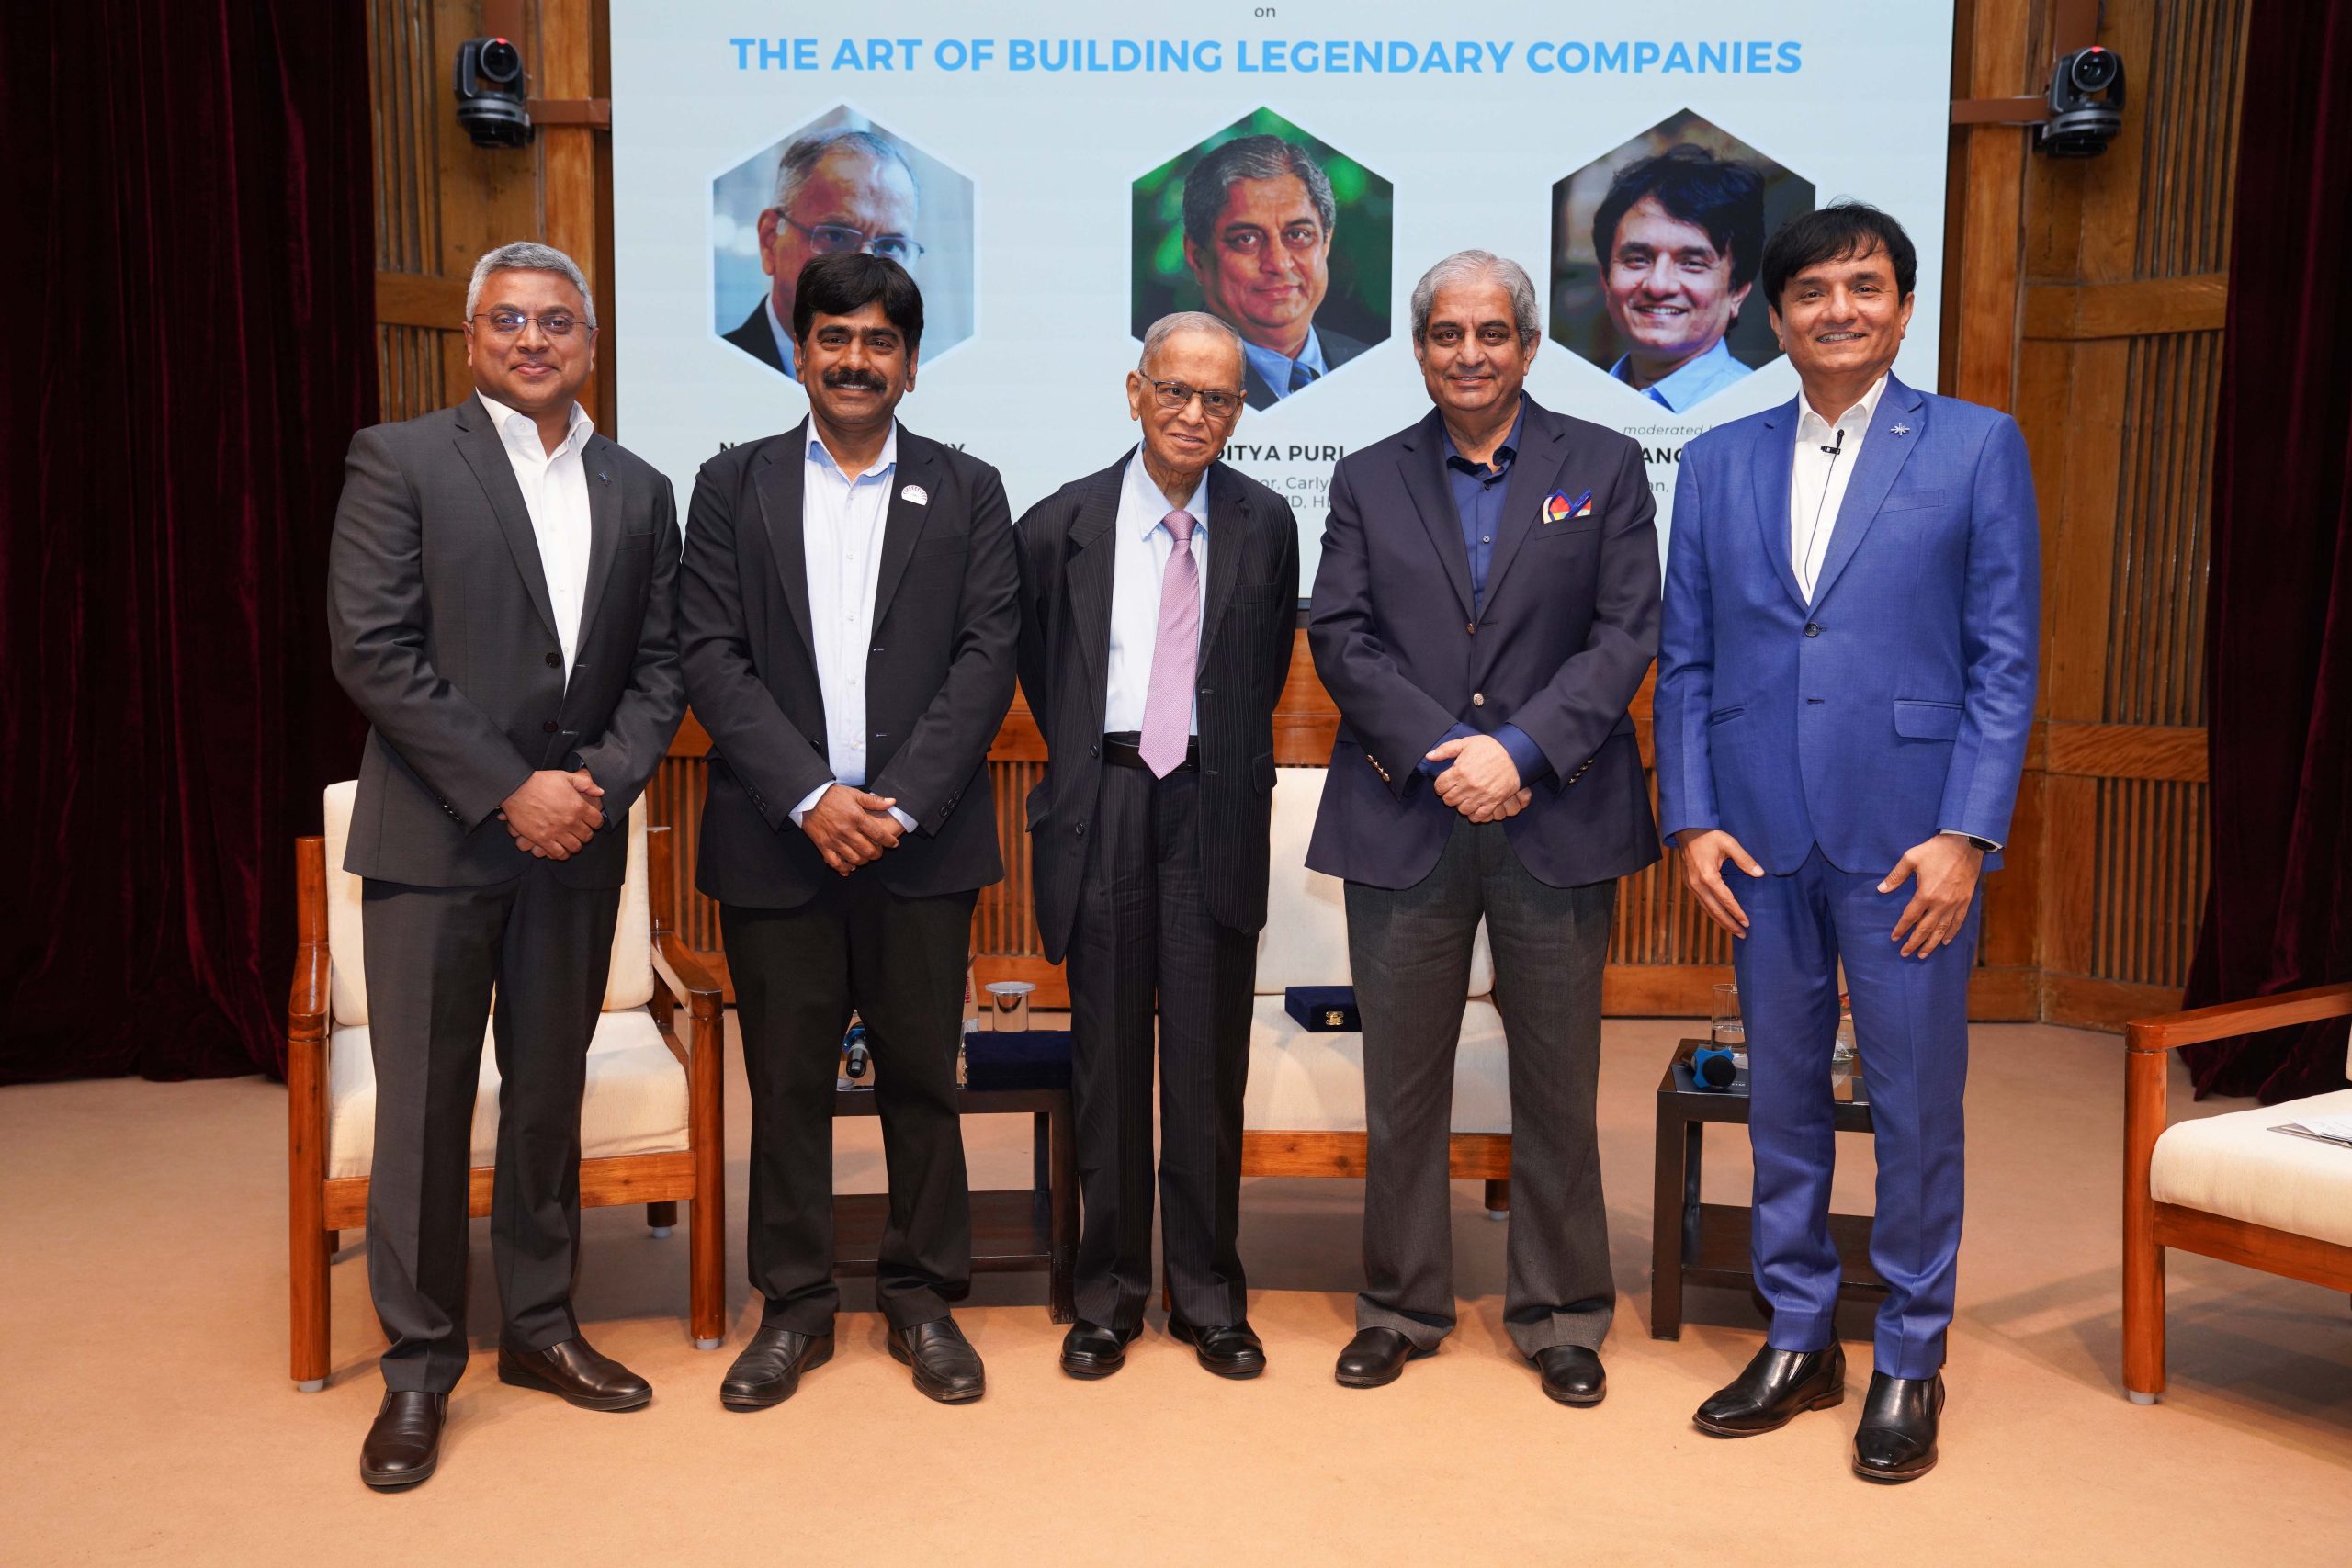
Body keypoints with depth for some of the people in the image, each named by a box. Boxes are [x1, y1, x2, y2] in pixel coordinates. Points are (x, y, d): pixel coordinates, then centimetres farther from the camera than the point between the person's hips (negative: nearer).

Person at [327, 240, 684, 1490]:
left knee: (550, 1093, 12)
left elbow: (659, 668, 9)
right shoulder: (400, 461, -1)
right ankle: (418, 1366, 16)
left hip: (575, 838, 4)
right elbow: (370, 648, -9)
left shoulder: (638, 491, 11)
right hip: (433, 836, -3)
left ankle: (539, 1327, 27)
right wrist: (508, 788, -13)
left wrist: (600, 783, -8)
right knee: (424, 1104, 2)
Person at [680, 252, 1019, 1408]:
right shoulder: (733, 485, 8)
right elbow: (710, 656, -1)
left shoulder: (965, 491, 8)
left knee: (921, 1075, 7)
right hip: (776, 837, 0)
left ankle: (923, 1297, 22)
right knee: (785, 1083, 7)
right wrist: (809, 796, -13)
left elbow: (987, 659, -1)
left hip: (920, 836, 0)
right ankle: (794, 1304, 22)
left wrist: (899, 802, -12)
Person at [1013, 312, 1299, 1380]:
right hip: (1103, 803, 0)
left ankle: (1209, 1296, 19)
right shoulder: (1062, 525, 1)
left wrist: (1233, 768, 10)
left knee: (1210, 1059, 5)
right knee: (1107, 1054, 7)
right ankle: (1108, 1293, 21)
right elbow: (1038, 666, 13)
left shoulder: (1264, 525, 3)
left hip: (1215, 807, 0)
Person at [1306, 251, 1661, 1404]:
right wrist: (1442, 754, -13)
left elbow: (1626, 633, -3)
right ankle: (1399, 1307, 25)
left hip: (1556, 822, -1)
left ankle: (1562, 1316, 24)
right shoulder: (1368, 480, 9)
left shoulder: (1603, 468, 6)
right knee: (1401, 1083, 9)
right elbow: (1339, 636, -1)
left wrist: (1521, 750, -15)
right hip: (1403, 821, 1)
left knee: (1557, 1084, 7)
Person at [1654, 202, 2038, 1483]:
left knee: (1916, 1107, 6)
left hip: (1908, 837, -3)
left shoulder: (1977, 446, 1)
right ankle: (1797, 1340, 28)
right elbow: (1684, 660, 9)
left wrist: (1966, 834, -10)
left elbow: (2005, 659, -2)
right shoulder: (1719, 461, 10)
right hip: (1761, 838, 3)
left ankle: (1909, 1363, 23)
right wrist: (1690, 819, 0)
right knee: (1781, 1096, 12)